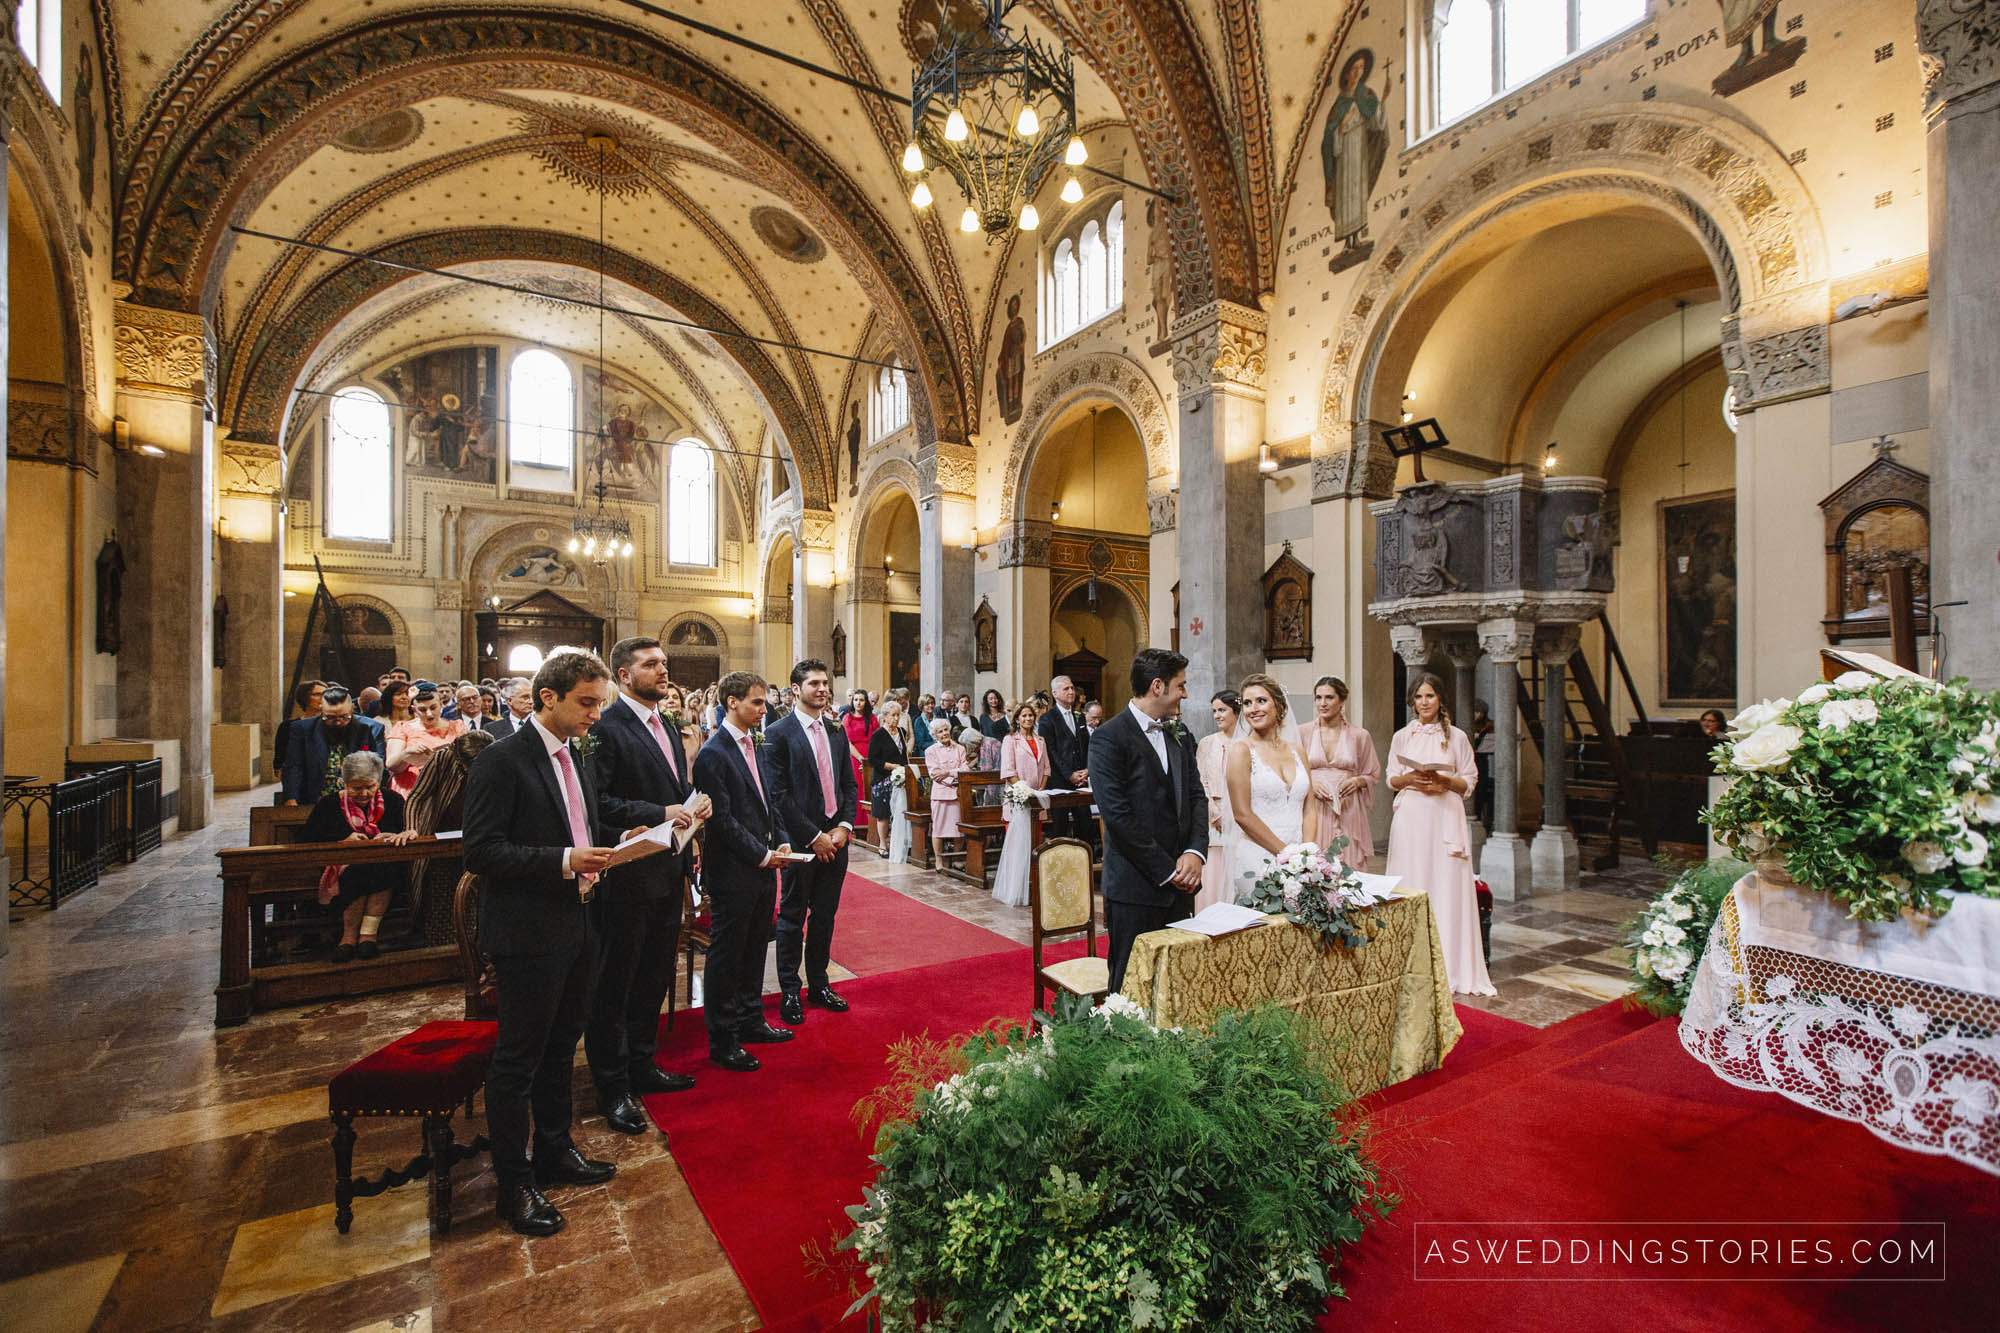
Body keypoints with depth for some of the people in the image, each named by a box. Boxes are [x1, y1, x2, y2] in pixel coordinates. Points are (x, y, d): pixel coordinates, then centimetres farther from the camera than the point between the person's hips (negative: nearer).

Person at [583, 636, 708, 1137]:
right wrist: (660, 814, -24)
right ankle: (613, 1087, 22)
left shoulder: (667, 728, 13)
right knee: (615, 984, 8)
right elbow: (596, 800, -22)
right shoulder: (606, 727, -14)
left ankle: (642, 1066, 37)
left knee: (655, 977, 20)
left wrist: (692, 805, 0)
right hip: (628, 875, -8)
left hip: (668, 872, 8)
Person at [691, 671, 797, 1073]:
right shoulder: (713, 753, -16)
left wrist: (781, 842, 1)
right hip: (732, 873, -8)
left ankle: (751, 1021, 35)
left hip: (762, 870, 8)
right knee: (726, 956, 6)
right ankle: (722, 1041, 19)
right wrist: (763, 855, -15)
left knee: (754, 951, 19)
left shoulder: (759, 747, 10)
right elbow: (722, 819, -19)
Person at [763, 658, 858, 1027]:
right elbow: (778, 793, -13)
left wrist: (844, 827, -3)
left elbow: (850, 785, 11)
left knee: (825, 916, 15)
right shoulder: (778, 733, -9)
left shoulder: (836, 731, 9)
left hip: (835, 839, 5)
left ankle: (819, 984, 30)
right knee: (793, 918, 8)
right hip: (800, 842, -5)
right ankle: (789, 992, 23)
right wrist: (813, 837, -14)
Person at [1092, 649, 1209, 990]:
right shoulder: (1109, 739, -12)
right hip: (1136, 888, -7)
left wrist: (1195, 852, -6)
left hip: (1180, 884, 7)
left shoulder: (1180, 735, 12)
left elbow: (1197, 796, 11)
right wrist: (1166, 871, -14)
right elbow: (1117, 816, -17)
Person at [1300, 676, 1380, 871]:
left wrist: (1357, 781, -6)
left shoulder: (1360, 735, 6)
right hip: (1313, 811, 0)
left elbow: (1373, 775, 14)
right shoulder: (1302, 732, 4)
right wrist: (1309, 783, -11)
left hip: (1348, 813, 0)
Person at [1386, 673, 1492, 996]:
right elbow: (1391, 780, 11)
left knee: (1447, 885, -2)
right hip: (1410, 816, 1)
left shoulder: (1457, 737, 4)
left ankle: (1450, 966, 9)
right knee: (1411, 886, 2)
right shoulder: (1402, 737, 8)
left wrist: (1444, 781, -12)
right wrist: (1411, 779, -8)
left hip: (1445, 816, -1)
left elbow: (1469, 782, 5)